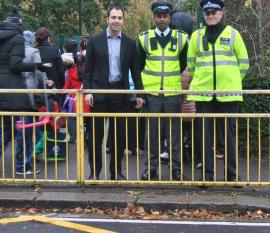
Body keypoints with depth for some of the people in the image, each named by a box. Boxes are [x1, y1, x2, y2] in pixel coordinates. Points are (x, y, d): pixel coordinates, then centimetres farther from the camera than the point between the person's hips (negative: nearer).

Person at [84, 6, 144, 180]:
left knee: (119, 134, 5)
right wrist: (87, 91, -5)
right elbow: (88, 68, 3)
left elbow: (135, 70, 8)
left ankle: (116, 171, 16)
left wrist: (139, 93, 2)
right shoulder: (95, 40, 3)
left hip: (120, 93, 1)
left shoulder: (130, 43, 7)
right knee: (96, 134, 2)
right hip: (99, 92, -1)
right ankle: (95, 171, 12)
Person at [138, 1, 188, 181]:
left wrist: (174, 78, 11)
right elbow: (140, 65, 12)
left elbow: (184, 64, 14)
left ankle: (176, 167, 10)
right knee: (153, 131, 5)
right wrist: (144, 84, 9)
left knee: (174, 131, 3)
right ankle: (152, 167, 13)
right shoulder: (144, 38, 5)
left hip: (173, 92, 0)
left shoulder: (181, 38, 4)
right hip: (151, 92, 0)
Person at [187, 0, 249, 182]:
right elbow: (191, 64, 16)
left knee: (230, 133, 3)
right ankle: (207, 173, 14)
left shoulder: (233, 34, 3)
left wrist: (232, 81, 10)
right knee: (206, 134, 5)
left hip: (228, 93, -1)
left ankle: (232, 173, 12)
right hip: (203, 93, 2)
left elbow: (243, 63, 7)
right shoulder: (197, 36, 8)